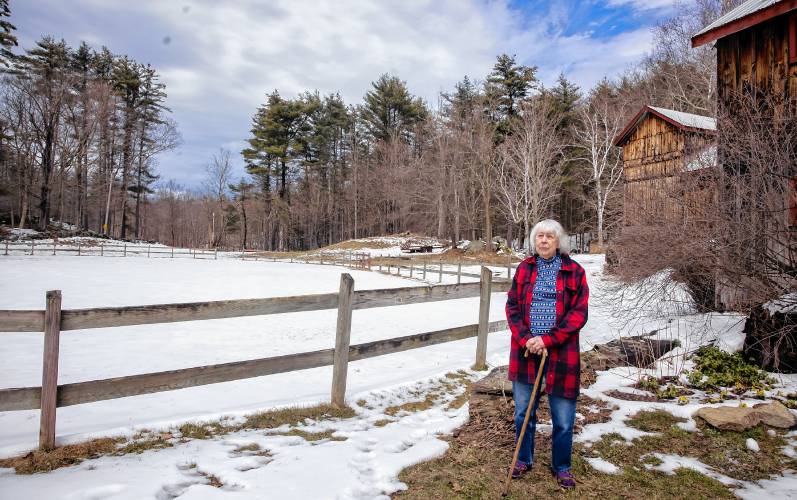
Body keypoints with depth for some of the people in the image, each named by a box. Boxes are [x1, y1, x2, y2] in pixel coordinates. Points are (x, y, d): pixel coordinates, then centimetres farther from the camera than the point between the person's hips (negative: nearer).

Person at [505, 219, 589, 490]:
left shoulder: (574, 271, -3)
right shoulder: (524, 268, 4)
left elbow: (579, 313, -7)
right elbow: (512, 307, 3)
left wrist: (547, 339, -15)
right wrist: (525, 339, -12)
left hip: (560, 352, -2)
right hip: (526, 350, 2)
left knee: (563, 418, 7)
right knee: (523, 411, 13)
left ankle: (561, 467, 29)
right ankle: (523, 460, 34)